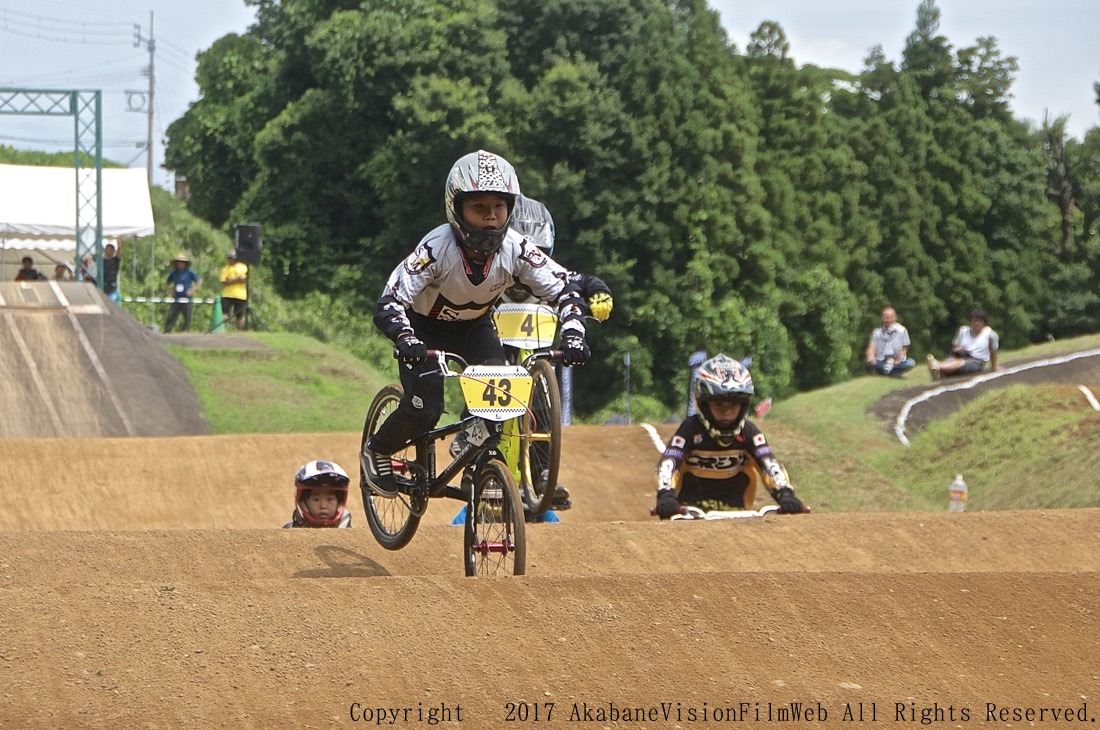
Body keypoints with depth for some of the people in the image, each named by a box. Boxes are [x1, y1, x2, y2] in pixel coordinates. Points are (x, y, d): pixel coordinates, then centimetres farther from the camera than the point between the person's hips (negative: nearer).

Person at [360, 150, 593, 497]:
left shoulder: (516, 249, -26)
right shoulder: (437, 248, -35)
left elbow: (564, 289, -19)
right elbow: (390, 303, -38)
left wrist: (572, 333, -38)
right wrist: (405, 339, -58)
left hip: (475, 325, 3)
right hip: (426, 327, -3)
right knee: (423, 411, -17)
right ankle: (375, 453, 14)